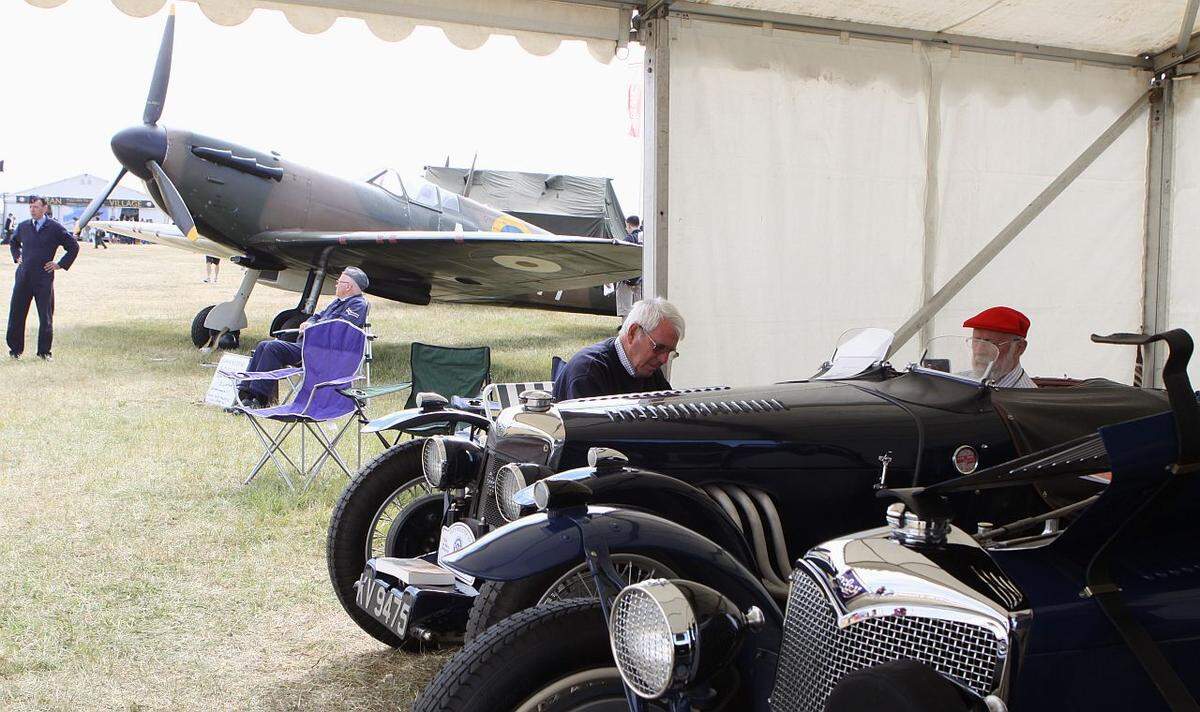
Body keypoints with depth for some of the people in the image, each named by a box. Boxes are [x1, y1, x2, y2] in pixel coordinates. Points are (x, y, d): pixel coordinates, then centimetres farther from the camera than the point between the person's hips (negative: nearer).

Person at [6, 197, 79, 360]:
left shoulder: (55, 228, -2)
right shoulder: (23, 226, 9)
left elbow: (74, 246, 4)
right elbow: (13, 242, 31)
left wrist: (61, 264, 1)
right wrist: (17, 257, 17)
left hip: (44, 278, -3)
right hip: (23, 276, 3)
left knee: (46, 317, 0)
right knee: (16, 313, 5)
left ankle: (44, 351, 10)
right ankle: (15, 349, 17)